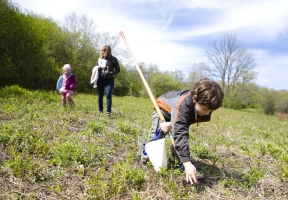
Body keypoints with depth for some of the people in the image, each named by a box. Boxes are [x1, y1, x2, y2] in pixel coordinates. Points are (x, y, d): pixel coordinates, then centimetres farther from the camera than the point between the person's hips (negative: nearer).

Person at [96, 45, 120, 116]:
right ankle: (100, 111, 19)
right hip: (100, 79, 3)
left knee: (108, 95, -15)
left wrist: (110, 73, -17)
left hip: (109, 80, -3)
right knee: (100, 95, 5)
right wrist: (100, 67, -9)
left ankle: (108, 111, -12)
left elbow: (118, 70, 0)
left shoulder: (113, 59, 1)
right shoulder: (100, 59, 10)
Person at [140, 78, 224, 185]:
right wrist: (187, 163, -59)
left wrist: (171, 124, -36)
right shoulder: (183, 105, -49)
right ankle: (144, 160, 7)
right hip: (163, 109, -6)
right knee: (156, 136, -11)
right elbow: (180, 133, -55)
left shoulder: (204, 103, -28)